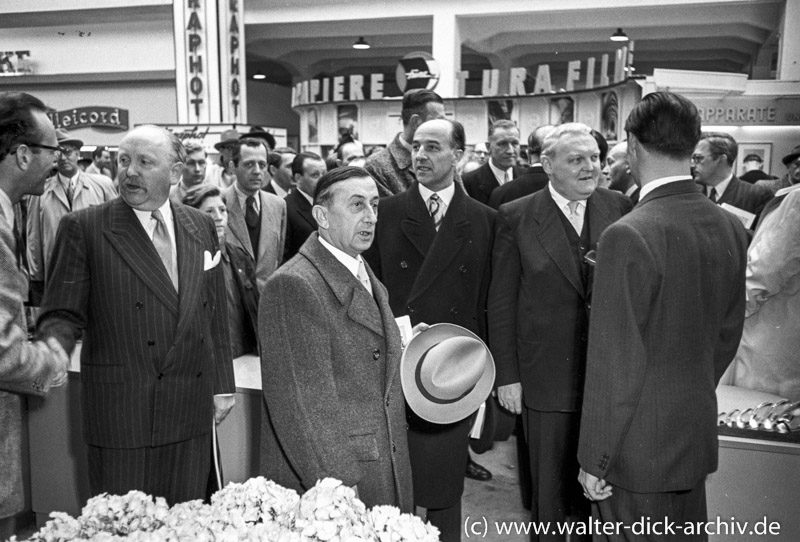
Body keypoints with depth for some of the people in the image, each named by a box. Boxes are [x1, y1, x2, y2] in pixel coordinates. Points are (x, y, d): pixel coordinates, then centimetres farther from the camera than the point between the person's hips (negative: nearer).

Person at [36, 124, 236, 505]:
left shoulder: (201, 227, 7)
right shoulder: (83, 228, -5)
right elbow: (63, 313, -5)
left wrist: (222, 385, 11)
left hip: (192, 413, 4)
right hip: (120, 413, -3)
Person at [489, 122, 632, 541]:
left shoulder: (619, 208, 1)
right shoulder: (516, 217, -6)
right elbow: (501, 302, -4)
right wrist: (506, 375, -5)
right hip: (546, 378, -2)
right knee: (549, 490, 14)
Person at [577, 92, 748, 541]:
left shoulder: (629, 237, -23)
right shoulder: (732, 227, -1)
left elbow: (617, 364, -22)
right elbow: (729, 333, 10)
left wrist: (595, 461, -12)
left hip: (639, 447, -7)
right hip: (699, 433, 7)